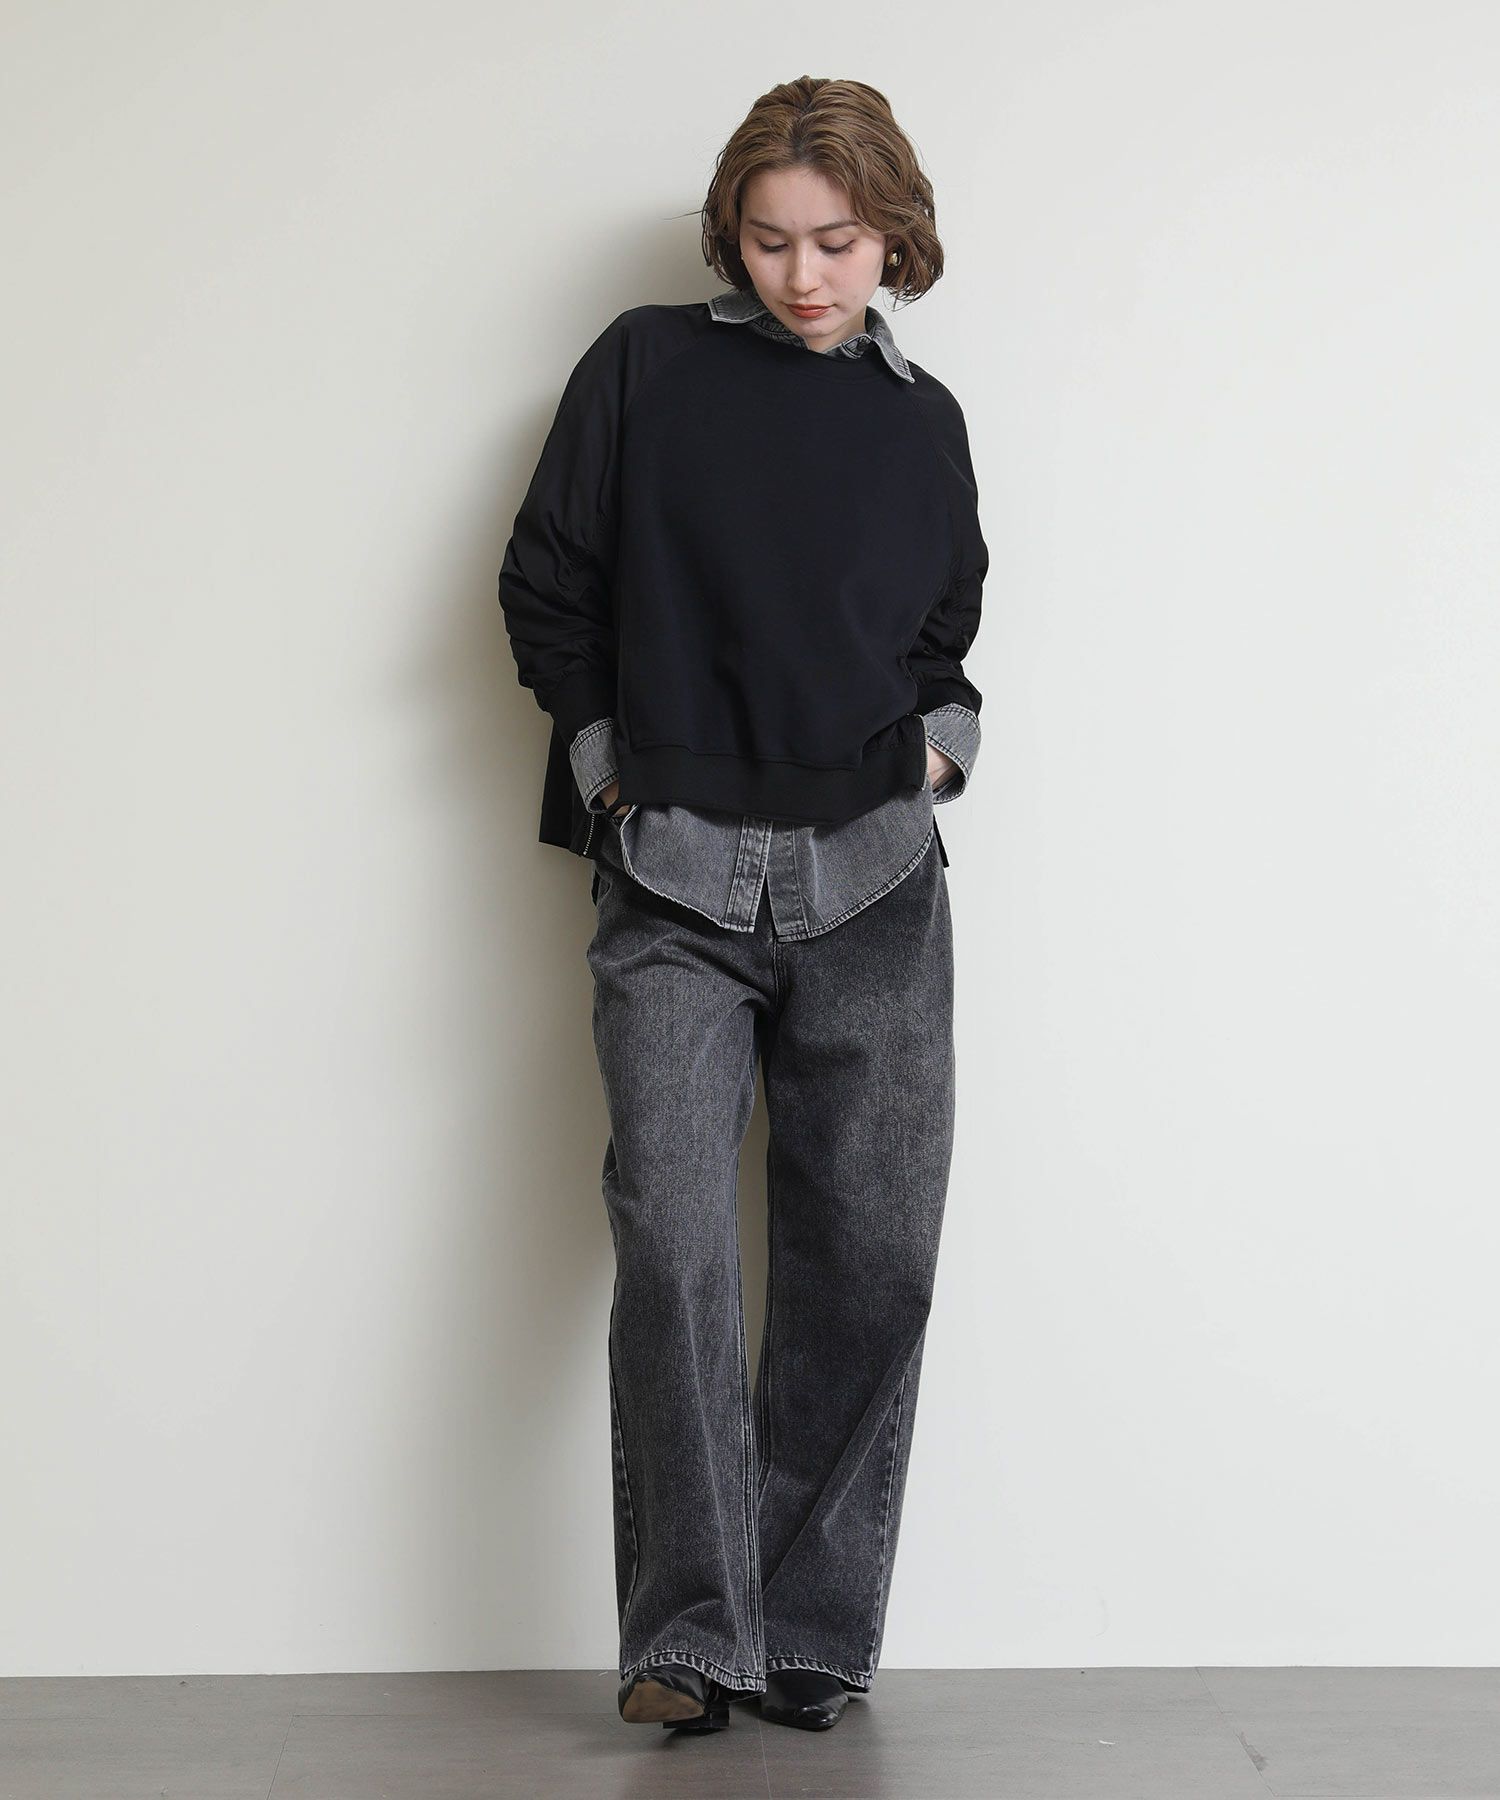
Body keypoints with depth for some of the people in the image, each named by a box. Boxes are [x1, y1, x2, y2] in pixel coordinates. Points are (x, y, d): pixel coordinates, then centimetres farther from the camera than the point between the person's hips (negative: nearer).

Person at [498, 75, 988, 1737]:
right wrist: (614, 767, 3)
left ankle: (813, 1636, 11)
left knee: (871, 1261, 1)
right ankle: (689, 1634, -5)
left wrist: (933, 746, 6)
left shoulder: (922, 423, 11)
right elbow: (545, 587, 7)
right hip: (676, 884, -2)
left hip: (871, 884, 3)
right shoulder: (644, 370, 4)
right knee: (673, 1244, -13)